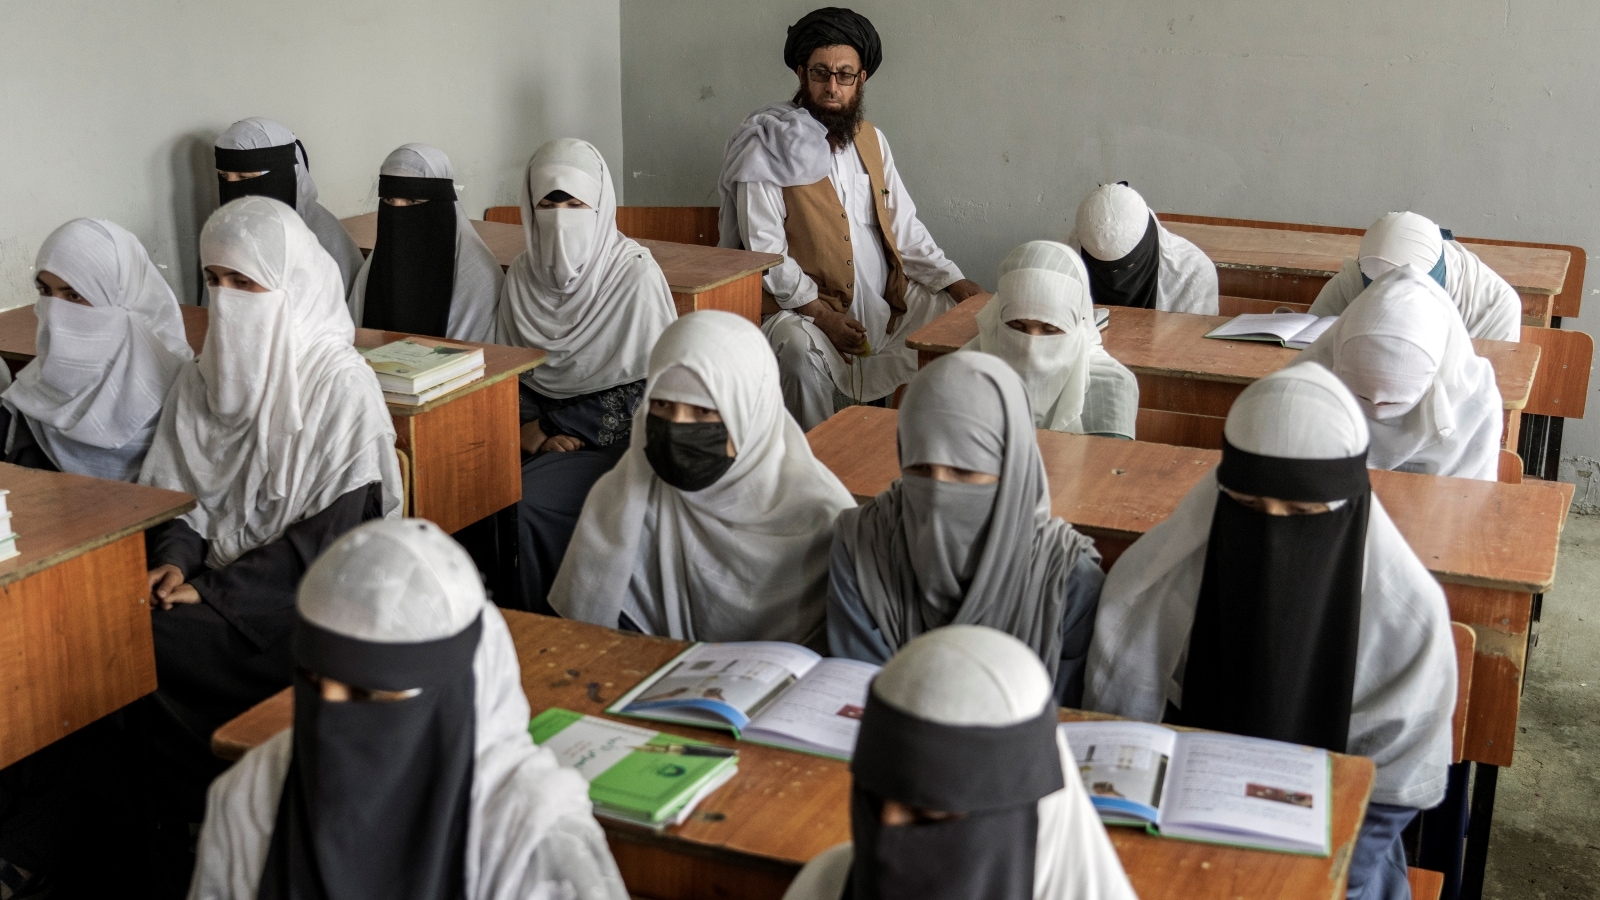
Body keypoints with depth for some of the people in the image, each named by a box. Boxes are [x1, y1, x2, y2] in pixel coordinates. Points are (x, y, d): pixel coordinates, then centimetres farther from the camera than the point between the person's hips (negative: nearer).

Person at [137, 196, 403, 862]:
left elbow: (333, 534, -15)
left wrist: (216, 592, -19)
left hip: (305, 601, -6)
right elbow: (172, 490, 12)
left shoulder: (341, 386, -11)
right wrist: (174, 559, -10)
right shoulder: (202, 379, 8)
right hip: (218, 576, 6)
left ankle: (196, 819, -3)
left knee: (151, 646, -25)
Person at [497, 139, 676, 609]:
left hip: (613, 440, -4)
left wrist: (637, 461, -13)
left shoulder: (636, 275, -10)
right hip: (544, 432, 5)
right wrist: (533, 434, -5)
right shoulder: (522, 276, 5)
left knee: (526, 504, -26)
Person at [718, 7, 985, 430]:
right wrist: (823, 315, -21)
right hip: (805, 309, -6)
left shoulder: (871, 141, 12)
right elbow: (764, 252, -13)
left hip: (887, 301, 7)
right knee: (799, 351, -36)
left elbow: (904, 227, 14)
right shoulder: (767, 150, -8)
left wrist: (956, 283, 2)